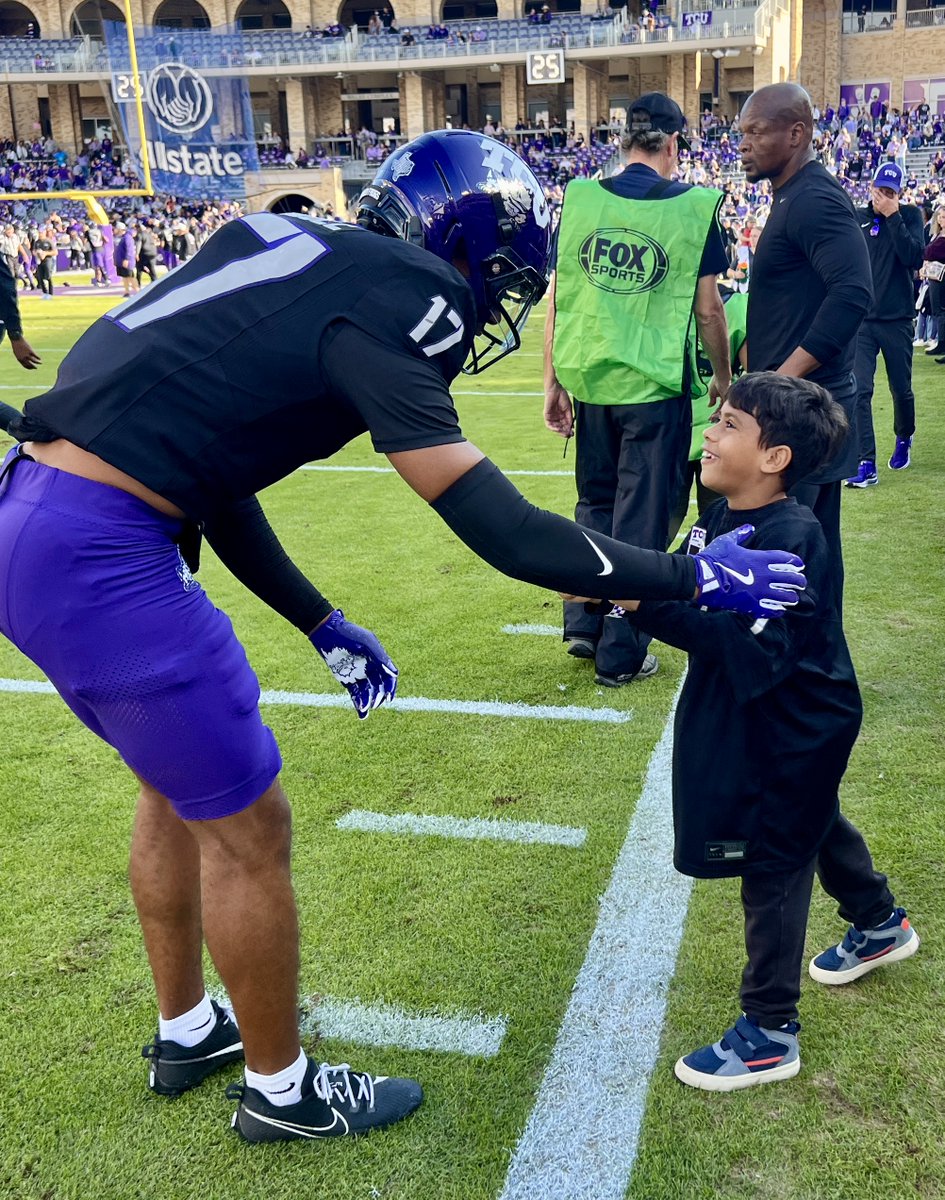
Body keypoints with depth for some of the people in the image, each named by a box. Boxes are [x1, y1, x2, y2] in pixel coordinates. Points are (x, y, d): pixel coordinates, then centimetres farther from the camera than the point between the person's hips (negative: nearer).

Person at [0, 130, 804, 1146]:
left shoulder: (291, 255, 14)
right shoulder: (380, 307, -13)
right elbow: (500, 531, -19)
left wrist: (322, 627, 22)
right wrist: (697, 579, -7)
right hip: (98, 559, -10)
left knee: (178, 786, 24)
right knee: (247, 825, 6)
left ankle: (186, 1032, 44)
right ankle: (281, 1091, 28)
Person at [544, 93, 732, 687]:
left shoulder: (579, 199, 2)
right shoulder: (694, 207, -4)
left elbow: (558, 297, 2)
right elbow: (708, 308, -2)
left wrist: (553, 383, 9)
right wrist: (724, 378, 12)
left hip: (589, 379, 3)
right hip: (656, 387, -3)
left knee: (594, 502, 22)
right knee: (641, 517, 7)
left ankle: (583, 624, 23)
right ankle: (620, 654, 14)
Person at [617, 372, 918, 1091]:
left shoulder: (791, 540, -29)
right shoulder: (724, 518, -1)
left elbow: (752, 652, -36)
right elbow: (684, 603, 1)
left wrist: (650, 601, -40)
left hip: (796, 732, -9)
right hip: (754, 723, 9)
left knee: (771, 864, 1)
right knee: (814, 826, 27)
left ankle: (770, 1033, 16)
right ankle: (881, 926, 54)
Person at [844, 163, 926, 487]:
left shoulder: (910, 216, 0)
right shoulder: (856, 218, 5)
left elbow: (914, 258, -16)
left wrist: (893, 216, -18)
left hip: (898, 320, -1)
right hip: (861, 319, 1)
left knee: (901, 389, 11)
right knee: (859, 391, -10)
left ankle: (904, 440, 39)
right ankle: (866, 464, -9)